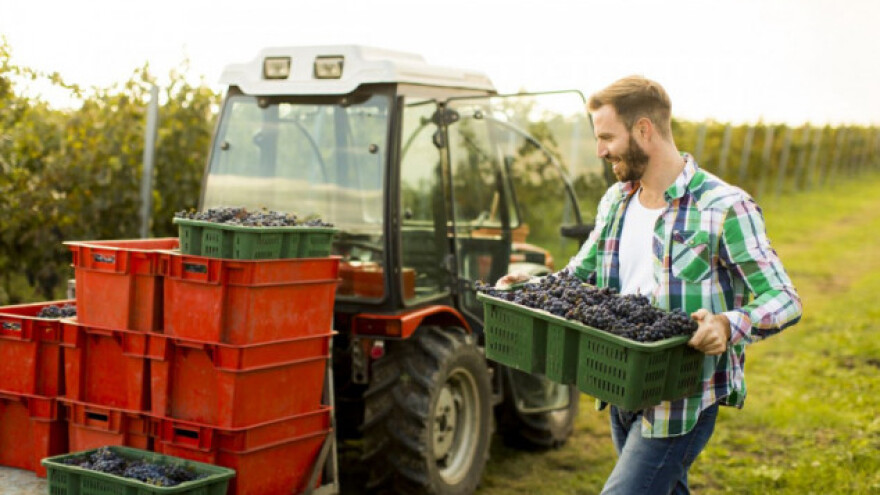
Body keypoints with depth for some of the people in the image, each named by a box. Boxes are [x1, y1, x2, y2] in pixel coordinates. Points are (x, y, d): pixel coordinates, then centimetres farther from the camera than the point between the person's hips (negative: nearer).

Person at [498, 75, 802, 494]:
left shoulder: (724, 208, -14)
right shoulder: (615, 201, 9)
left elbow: (784, 300, -15)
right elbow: (580, 274, 20)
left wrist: (730, 325, -35)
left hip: (682, 403, -7)